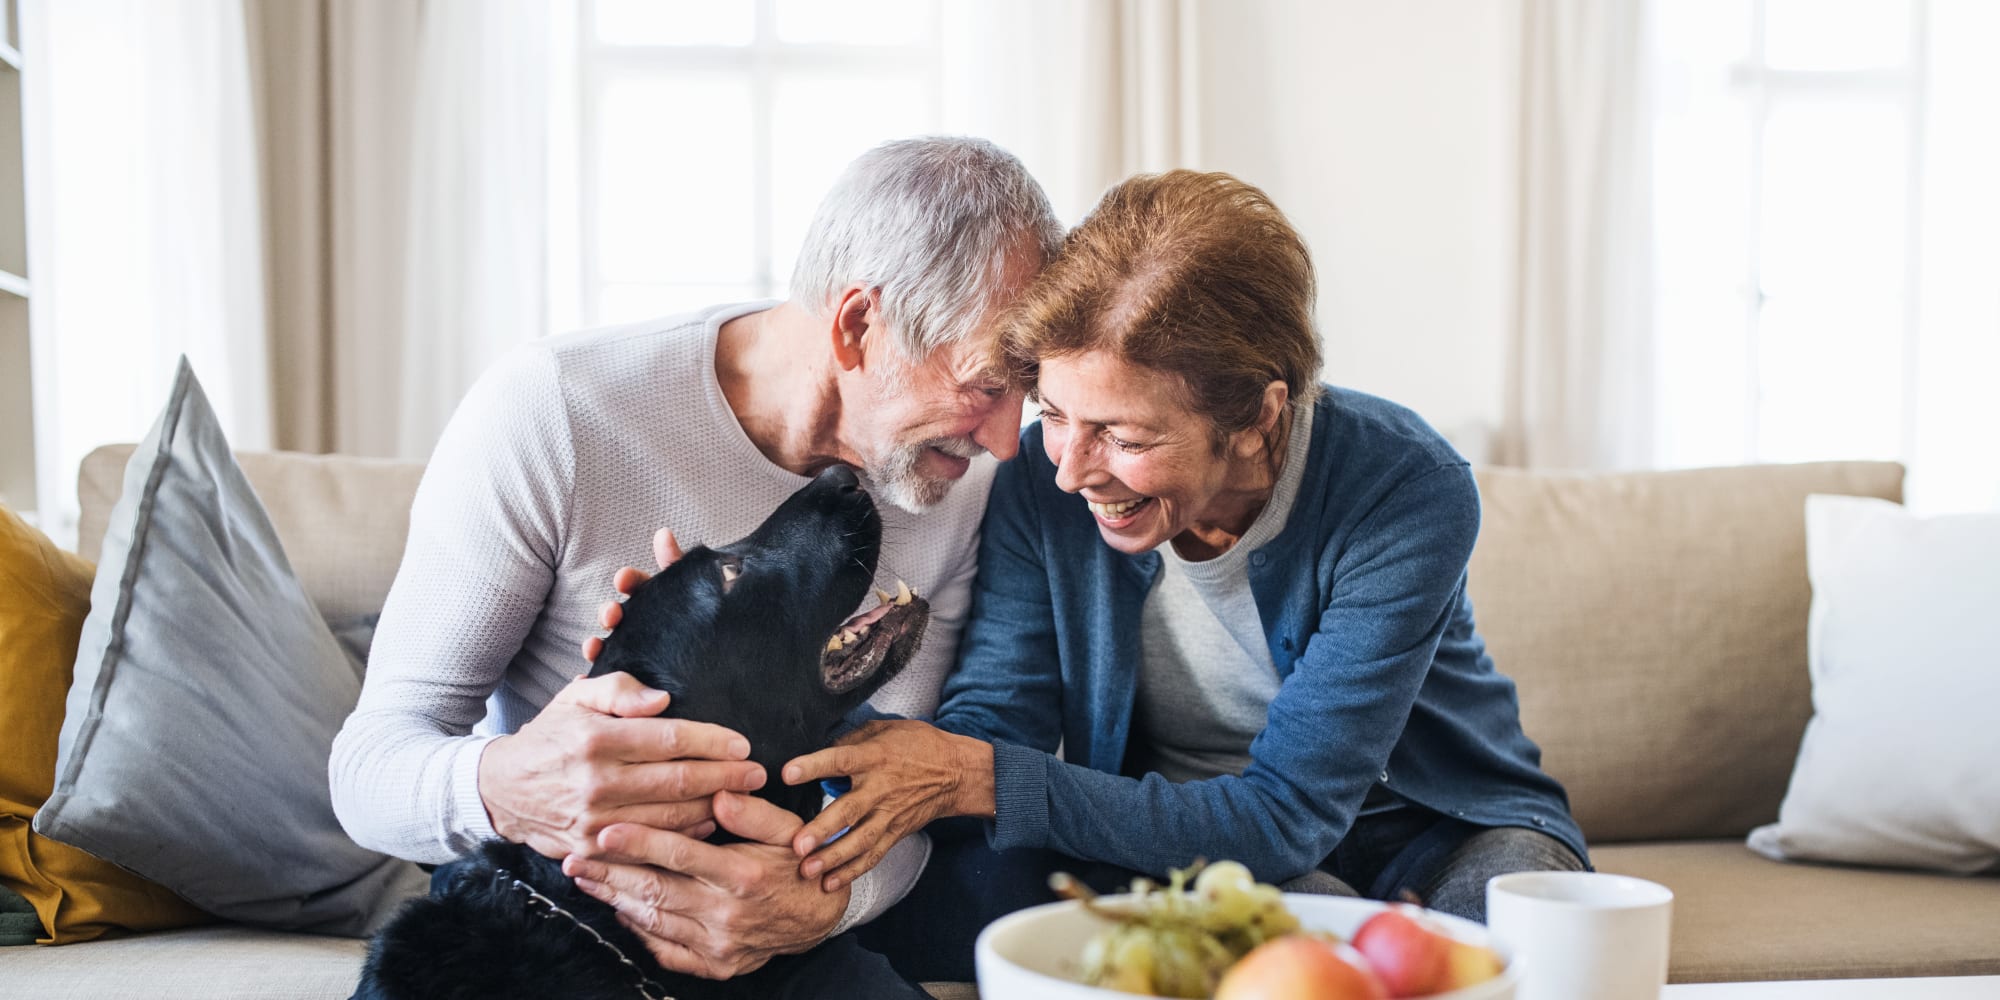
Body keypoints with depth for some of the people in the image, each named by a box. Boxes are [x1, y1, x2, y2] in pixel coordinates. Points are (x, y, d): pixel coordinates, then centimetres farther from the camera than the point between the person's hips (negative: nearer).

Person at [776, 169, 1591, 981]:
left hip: (1438, 830, -2)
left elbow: (1285, 817, -29)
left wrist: (983, 779, -37)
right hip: (1170, 834, 3)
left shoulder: (1408, 495, -27)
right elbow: (988, 721, -17)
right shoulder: (1042, 480, -15)